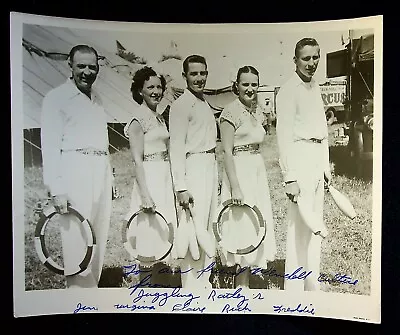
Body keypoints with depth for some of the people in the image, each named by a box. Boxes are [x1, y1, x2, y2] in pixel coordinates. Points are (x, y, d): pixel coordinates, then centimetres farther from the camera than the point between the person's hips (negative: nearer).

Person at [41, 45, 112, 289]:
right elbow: (50, 146, -8)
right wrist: (57, 189, -15)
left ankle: (93, 285, 23)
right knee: (78, 240, -5)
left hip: (101, 173, 7)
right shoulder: (57, 97, -2)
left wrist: (108, 178, 13)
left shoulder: (97, 99, 18)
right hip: (75, 171, -6)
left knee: (99, 239, 10)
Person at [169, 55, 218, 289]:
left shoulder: (205, 103, 17)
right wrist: (181, 186, -22)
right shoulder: (181, 105, -9)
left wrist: (216, 177, 16)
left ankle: (204, 283, 29)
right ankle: (190, 287, 8)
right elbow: (177, 147, -16)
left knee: (209, 230, 15)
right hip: (193, 169, -9)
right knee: (194, 231, -5)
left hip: (210, 168, 9)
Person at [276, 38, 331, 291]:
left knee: (316, 224, 15)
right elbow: (284, 135, -17)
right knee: (300, 225, -6)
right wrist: (290, 177, -21)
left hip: (318, 157, 9)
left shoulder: (316, 87, 16)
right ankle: (294, 288, 8)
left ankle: (312, 285, 30)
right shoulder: (288, 91, -11)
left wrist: (326, 164, 17)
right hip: (300, 156, -9)